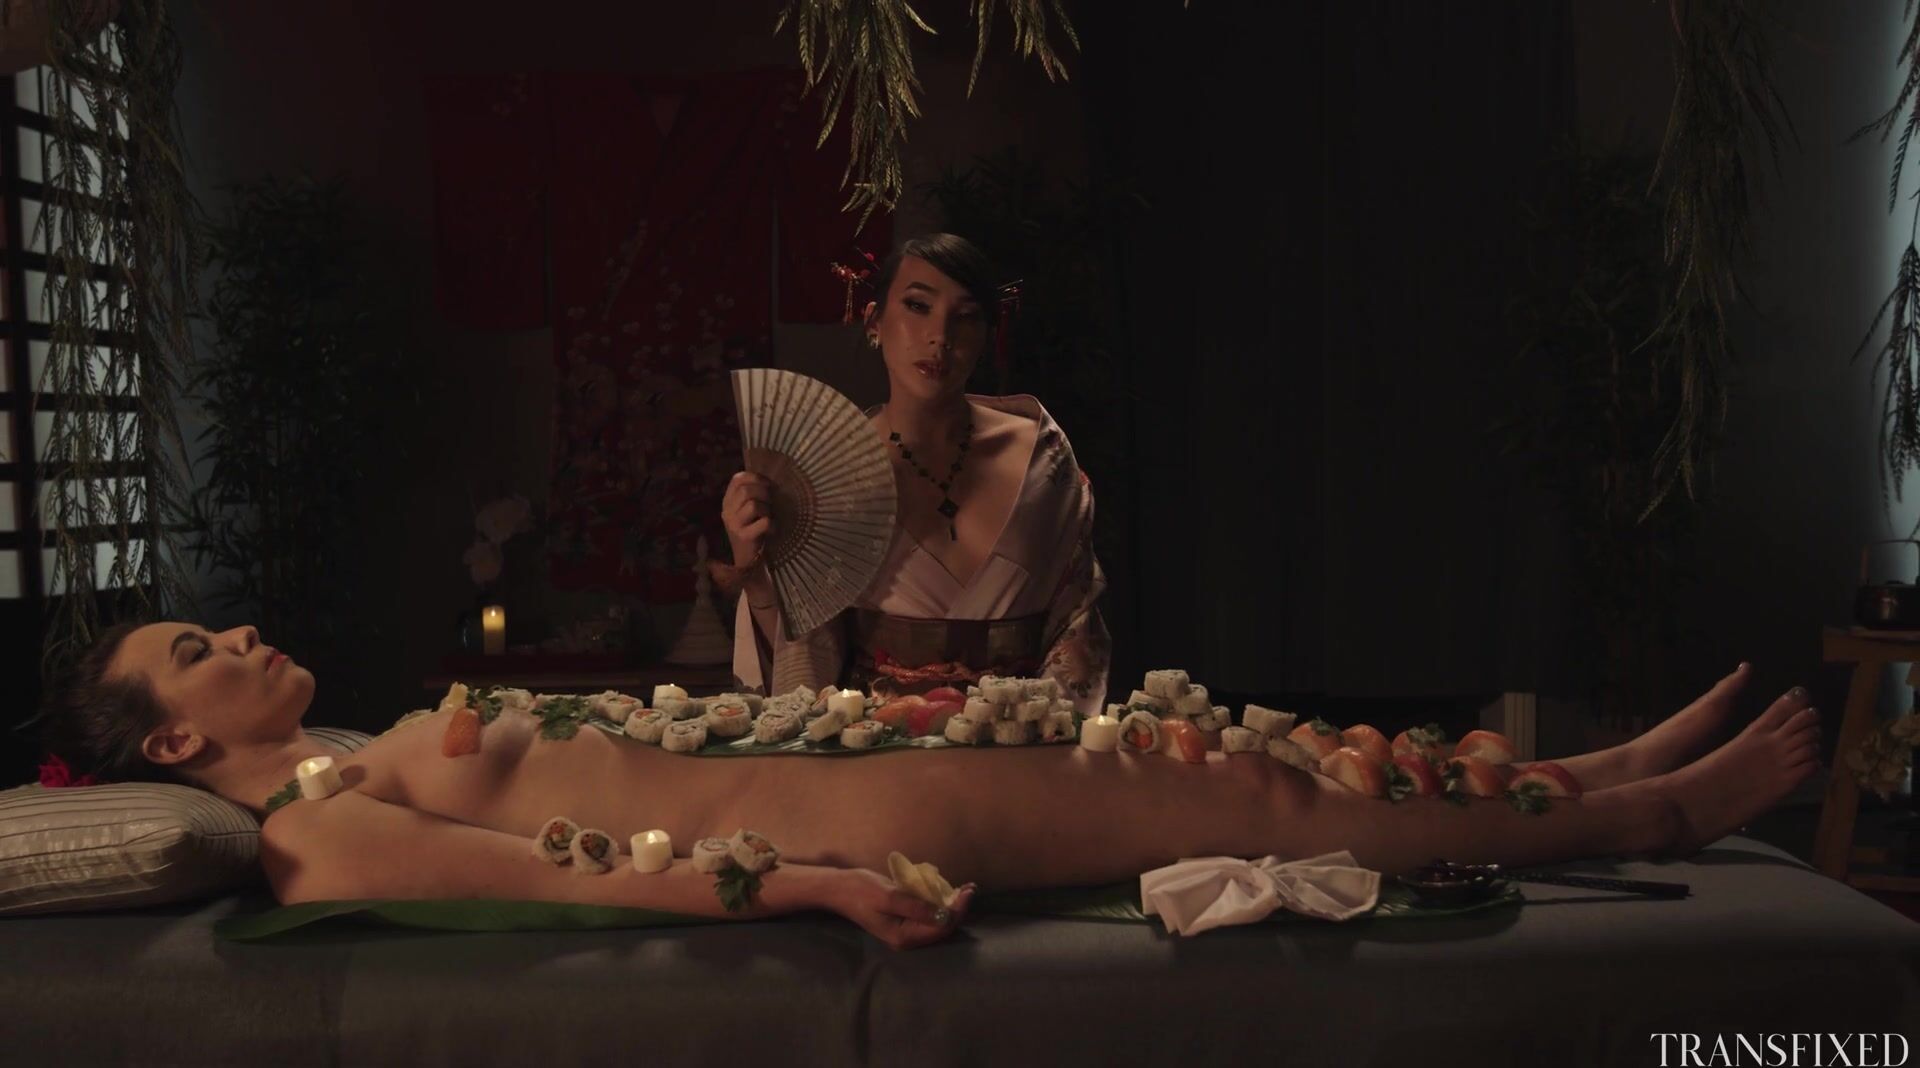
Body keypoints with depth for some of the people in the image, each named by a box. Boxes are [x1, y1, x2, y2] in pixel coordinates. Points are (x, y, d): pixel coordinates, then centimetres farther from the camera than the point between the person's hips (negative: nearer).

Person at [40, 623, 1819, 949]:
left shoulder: (374, 770, 20)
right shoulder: (318, 831, -7)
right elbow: (565, 879, -20)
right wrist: (799, 884, -28)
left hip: (840, 802, 9)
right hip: (858, 831, -9)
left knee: (1242, 766, 8)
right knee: (1270, 808, -5)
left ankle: (1616, 778, 19)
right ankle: (1647, 810, 10)